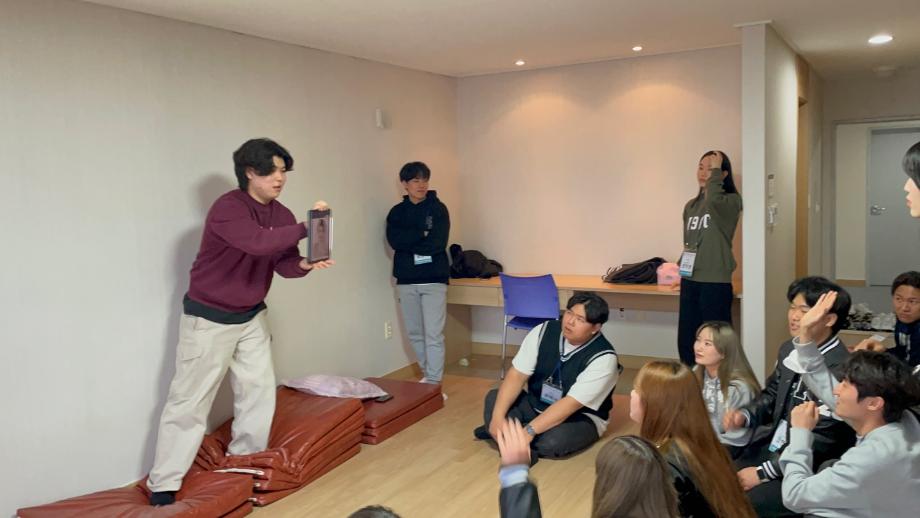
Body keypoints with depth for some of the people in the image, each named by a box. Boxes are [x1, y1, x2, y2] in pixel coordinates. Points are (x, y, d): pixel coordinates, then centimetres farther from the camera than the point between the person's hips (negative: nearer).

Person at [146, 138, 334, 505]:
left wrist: (305, 264, -30)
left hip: (252, 316, 7)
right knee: (190, 400, -1)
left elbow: (283, 263, -9)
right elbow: (258, 242, -38)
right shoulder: (227, 208, -22)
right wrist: (305, 228, -35)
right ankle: (163, 485, 9)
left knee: (260, 389, 8)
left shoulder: (282, 215, 0)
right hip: (208, 317, -7)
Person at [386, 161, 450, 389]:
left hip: (434, 279, -4)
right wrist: (422, 234, -12)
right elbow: (394, 241, -8)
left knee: (433, 334, -8)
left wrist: (409, 243, -7)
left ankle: (433, 384, -3)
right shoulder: (397, 211, 9)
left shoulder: (438, 208, 1)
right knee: (414, 333, 12)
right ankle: (427, 374, 29)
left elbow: (438, 243, -13)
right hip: (406, 280, 4)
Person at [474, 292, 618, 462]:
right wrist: (498, 417, -27)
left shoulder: (604, 358, -25)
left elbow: (571, 404, -30)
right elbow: (516, 375, -14)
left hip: (580, 418, -3)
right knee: (494, 398, -18)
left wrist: (529, 431, -36)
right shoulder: (544, 331, -13)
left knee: (554, 441, -35)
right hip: (536, 404, 4)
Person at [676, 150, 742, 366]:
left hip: (715, 282, -6)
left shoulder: (731, 201, -4)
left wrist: (716, 169, -16)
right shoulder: (691, 206, 14)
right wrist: (681, 271, 15)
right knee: (686, 342, 9)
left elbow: (713, 200, -28)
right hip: (689, 281, 6)